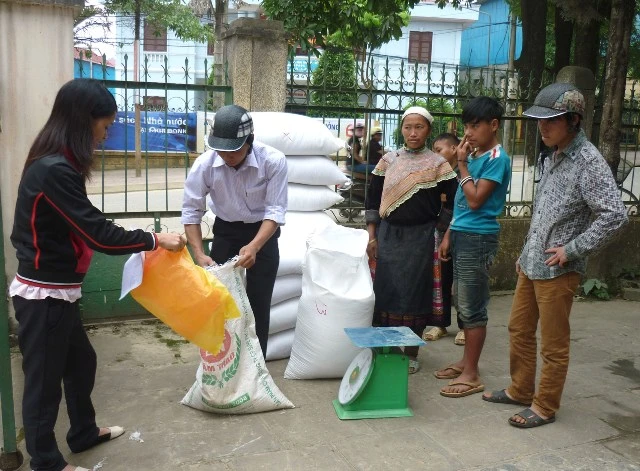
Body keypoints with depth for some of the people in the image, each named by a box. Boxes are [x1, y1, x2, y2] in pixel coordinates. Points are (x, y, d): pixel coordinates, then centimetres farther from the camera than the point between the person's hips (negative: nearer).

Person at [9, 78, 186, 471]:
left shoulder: (56, 163, 8)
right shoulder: (55, 171, -25)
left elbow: (80, 228, 8)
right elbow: (97, 233, -24)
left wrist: (143, 241, 8)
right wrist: (154, 240, -14)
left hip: (57, 291, 10)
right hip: (44, 296, -10)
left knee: (81, 361, 24)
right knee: (45, 379, 6)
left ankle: (84, 432, 43)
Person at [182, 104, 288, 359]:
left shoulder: (274, 161, -28)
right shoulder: (204, 164, -22)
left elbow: (275, 211, -25)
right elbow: (191, 211, -13)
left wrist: (254, 247, -39)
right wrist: (199, 254, -24)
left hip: (263, 232, -1)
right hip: (225, 231, 2)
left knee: (258, 303, 1)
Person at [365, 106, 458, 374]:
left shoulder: (438, 165, -1)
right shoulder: (388, 161, 6)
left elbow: (454, 203, -2)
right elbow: (372, 199, 8)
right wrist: (372, 237, 3)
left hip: (421, 238, -2)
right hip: (388, 236, 2)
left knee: (416, 294, 4)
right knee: (385, 292, 5)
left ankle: (411, 354, 19)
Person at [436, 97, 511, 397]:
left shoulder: (496, 158, -12)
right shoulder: (474, 155, 13)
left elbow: (475, 200, -18)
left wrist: (462, 164, -11)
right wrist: (449, 235, 15)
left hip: (478, 238, -9)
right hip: (462, 235, 9)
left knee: (472, 308, -3)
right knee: (462, 303, 15)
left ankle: (471, 375, 6)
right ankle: (466, 362, 28)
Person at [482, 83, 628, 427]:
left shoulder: (588, 161, -15)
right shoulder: (552, 157, 11)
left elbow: (614, 215, -23)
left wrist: (571, 250, -19)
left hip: (557, 270, -8)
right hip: (531, 265, 8)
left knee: (553, 344, 5)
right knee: (519, 330, 17)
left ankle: (545, 406, 20)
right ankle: (520, 390, 34)